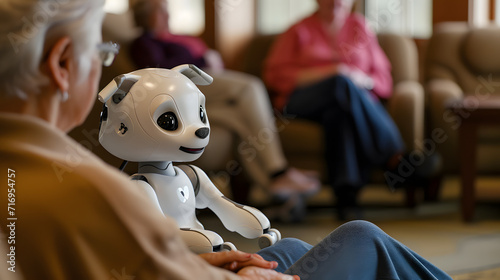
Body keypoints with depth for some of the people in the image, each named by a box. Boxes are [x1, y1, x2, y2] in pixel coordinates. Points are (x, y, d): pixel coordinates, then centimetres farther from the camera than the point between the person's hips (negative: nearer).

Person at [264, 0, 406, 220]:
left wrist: (362, 80, -8)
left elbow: (383, 80, 17)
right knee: (341, 81, -35)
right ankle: (394, 157, -41)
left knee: (337, 113, -37)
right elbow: (275, 74, 2)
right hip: (301, 101, -2)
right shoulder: (300, 31, 16)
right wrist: (322, 75, -11)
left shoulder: (359, 28, 22)